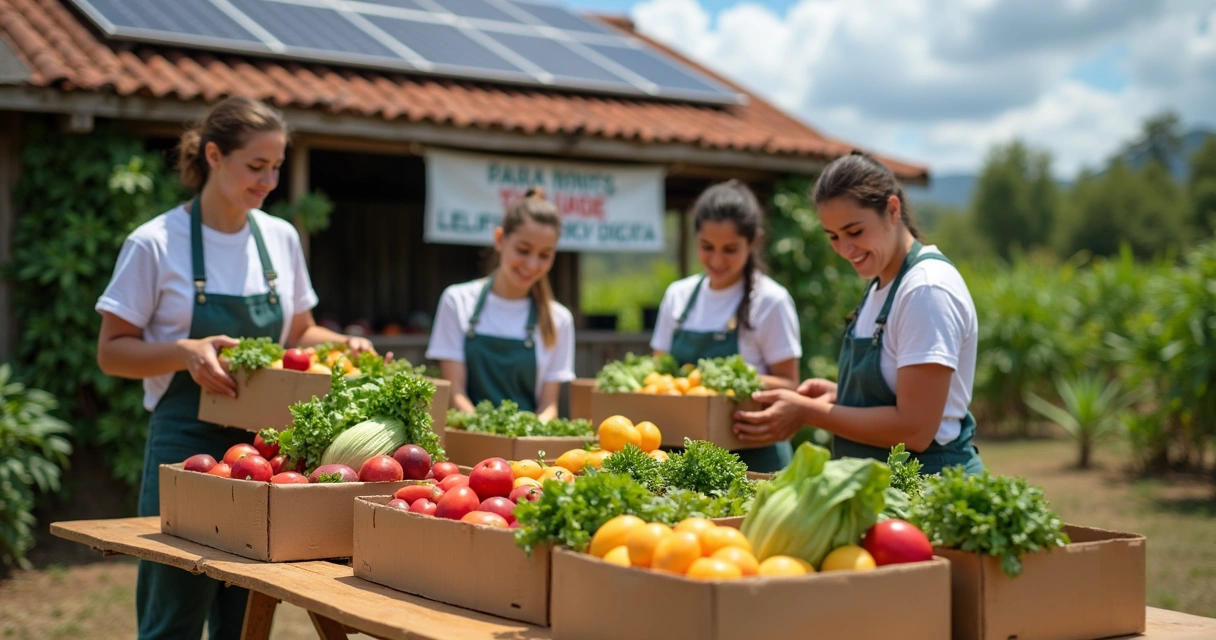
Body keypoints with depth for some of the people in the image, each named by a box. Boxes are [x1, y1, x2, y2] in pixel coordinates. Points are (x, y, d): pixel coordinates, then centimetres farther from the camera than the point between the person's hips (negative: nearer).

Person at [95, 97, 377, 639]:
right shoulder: (155, 244, -8)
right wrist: (187, 351, -22)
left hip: (265, 446, 5)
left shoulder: (280, 238, 6)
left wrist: (343, 346, -3)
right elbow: (112, 352, -5)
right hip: (188, 443, -4)